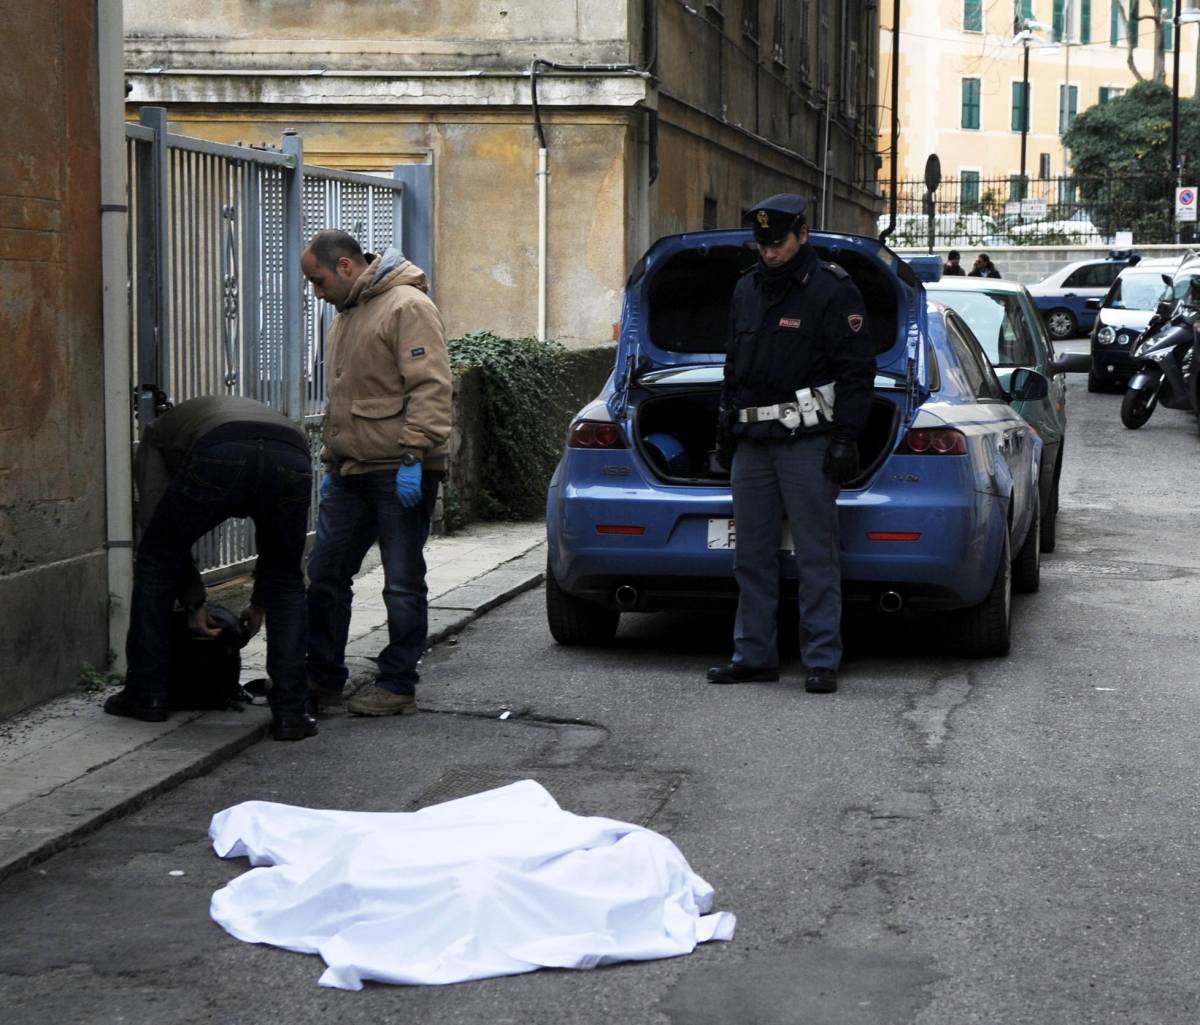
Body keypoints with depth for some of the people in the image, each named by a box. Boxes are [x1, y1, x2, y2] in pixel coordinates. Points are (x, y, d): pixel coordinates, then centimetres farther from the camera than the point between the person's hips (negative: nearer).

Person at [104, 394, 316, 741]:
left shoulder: (160, 432, 37)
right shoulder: (260, 416, 46)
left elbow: (155, 522, 24)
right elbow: (275, 540, 46)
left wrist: (194, 603, 31)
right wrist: (259, 602, 57)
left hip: (221, 459, -3)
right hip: (292, 461, 3)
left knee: (157, 560, 23)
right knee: (286, 585, 26)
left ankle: (146, 695, 28)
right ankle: (290, 712, 18)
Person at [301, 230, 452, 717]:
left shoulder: (407, 307, -11)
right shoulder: (346, 316, 19)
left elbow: (430, 388, -19)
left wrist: (413, 456, -23)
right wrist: (330, 461, 24)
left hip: (398, 474, -9)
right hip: (350, 473, 9)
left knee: (403, 583, 0)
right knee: (324, 575, 9)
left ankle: (397, 686, 8)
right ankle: (322, 679, 18)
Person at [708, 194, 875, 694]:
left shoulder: (832, 291, -6)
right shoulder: (747, 290, 15)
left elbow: (856, 371, -9)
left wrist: (844, 438, -14)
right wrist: (727, 424, 20)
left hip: (808, 444, -7)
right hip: (752, 443, 7)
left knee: (816, 558, -4)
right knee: (751, 555, 9)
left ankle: (822, 661, 0)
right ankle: (754, 654, 17)